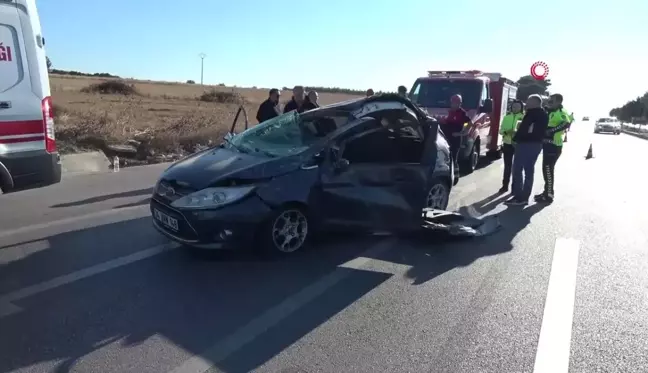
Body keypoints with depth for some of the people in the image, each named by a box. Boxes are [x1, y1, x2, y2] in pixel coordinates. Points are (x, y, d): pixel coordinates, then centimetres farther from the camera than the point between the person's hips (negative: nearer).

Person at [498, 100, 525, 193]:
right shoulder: (506, 117, 10)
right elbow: (501, 130, 9)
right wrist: (506, 132, -12)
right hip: (507, 144, 3)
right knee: (507, 166, 9)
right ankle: (505, 186, 17)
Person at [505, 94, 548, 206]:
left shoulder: (532, 113, -12)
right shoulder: (544, 115, 16)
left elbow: (523, 128, -15)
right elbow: (541, 130, 19)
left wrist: (515, 138, -5)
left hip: (526, 144, -9)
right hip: (537, 144, 9)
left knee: (518, 169, -5)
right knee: (529, 171, 10)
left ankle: (519, 197, -7)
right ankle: (525, 197, 13)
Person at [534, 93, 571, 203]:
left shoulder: (561, 112, -13)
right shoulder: (551, 112, 17)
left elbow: (566, 123, -32)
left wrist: (551, 131, -29)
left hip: (553, 145, -10)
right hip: (548, 144, 10)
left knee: (548, 169, -7)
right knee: (547, 169, 16)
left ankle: (549, 195, -1)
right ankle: (547, 192, 26)